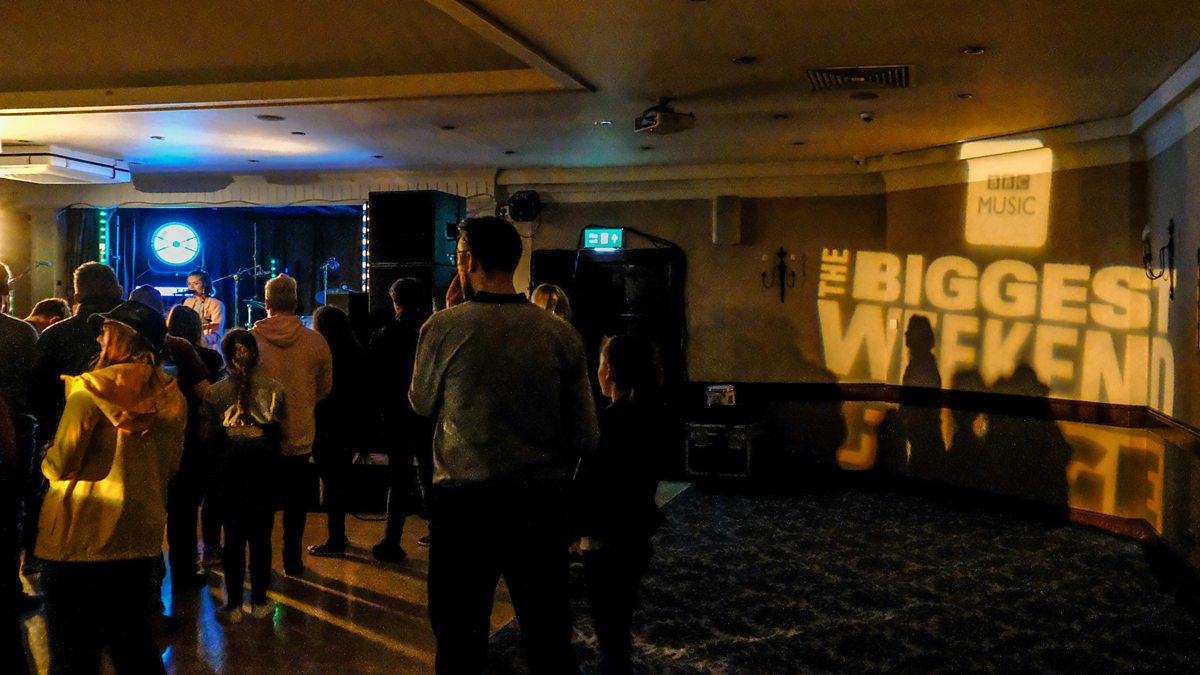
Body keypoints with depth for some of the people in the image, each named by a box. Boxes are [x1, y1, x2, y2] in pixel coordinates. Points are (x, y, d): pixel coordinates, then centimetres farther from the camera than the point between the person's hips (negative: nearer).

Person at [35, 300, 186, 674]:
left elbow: (60, 464, -11)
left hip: (81, 540, -5)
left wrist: (46, 458, 10)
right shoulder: (171, 395, 2)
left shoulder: (91, 388, -12)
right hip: (141, 537, 5)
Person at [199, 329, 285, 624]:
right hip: (265, 468, 0)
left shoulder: (215, 392, -6)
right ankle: (259, 602, 16)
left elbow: (206, 436, -4)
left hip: (230, 470, 0)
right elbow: (279, 429, 1)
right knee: (261, 537, 9)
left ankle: (233, 605, 14)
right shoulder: (274, 388, -5)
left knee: (234, 536, 8)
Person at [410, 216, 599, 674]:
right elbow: (586, 437, -2)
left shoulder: (445, 328, -10)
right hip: (540, 503, 2)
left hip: (464, 503, -1)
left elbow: (422, 403, 8)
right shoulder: (561, 334, -5)